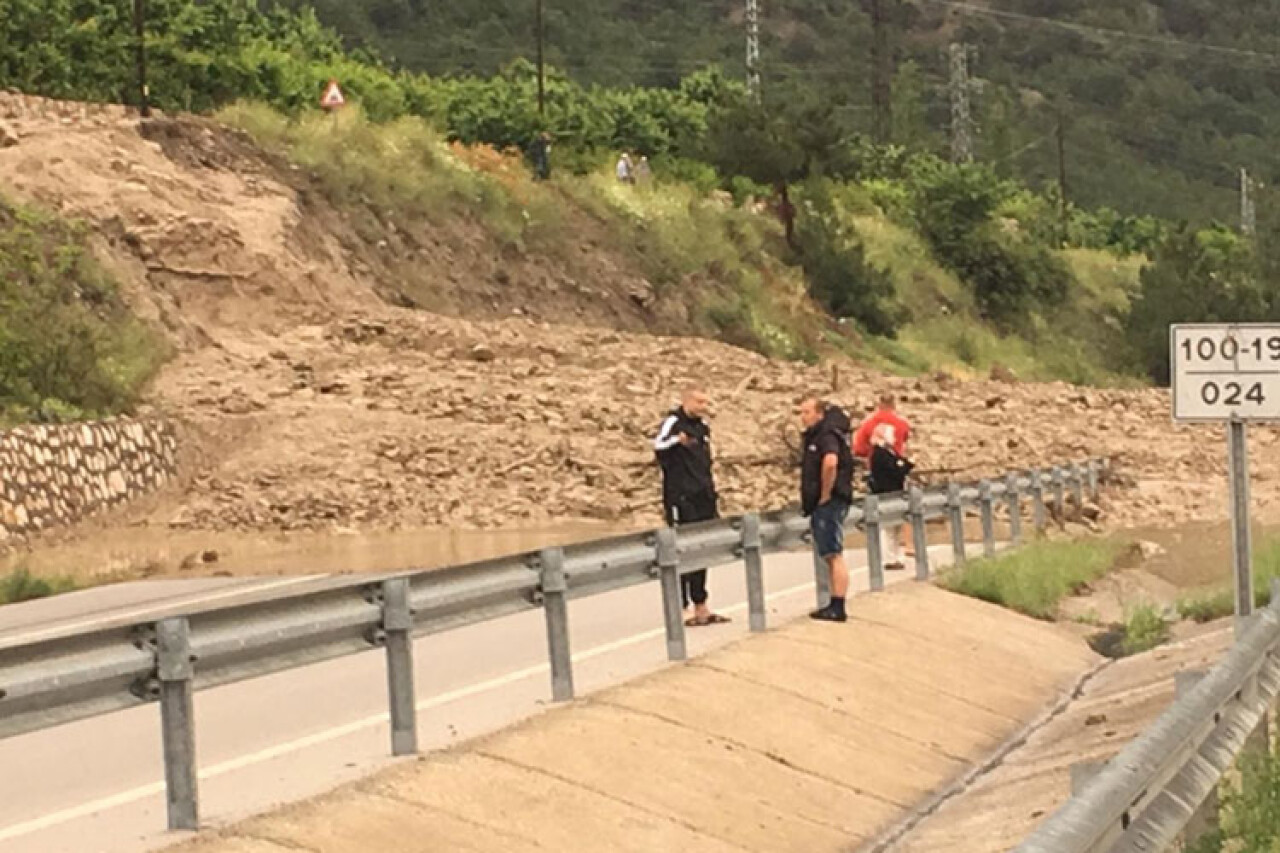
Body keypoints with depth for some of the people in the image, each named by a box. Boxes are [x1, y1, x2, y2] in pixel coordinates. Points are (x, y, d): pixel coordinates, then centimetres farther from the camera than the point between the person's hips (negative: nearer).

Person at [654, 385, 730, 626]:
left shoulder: (702, 426, 17)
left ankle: (701, 609, 18)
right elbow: (658, 445, -29)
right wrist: (677, 440, -48)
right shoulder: (673, 423, -9)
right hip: (682, 501, -8)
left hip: (703, 500, 8)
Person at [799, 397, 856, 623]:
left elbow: (830, 462, -33)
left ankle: (838, 608, -11)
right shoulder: (815, 436, 17)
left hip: (829, 502, -11)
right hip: (822, 504, 11)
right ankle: (835, 605, 18)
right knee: (830, 555, 13)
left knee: (834, 555, -10)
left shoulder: (828, 435, -14)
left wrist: (825, 494, -24)